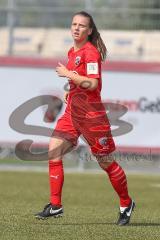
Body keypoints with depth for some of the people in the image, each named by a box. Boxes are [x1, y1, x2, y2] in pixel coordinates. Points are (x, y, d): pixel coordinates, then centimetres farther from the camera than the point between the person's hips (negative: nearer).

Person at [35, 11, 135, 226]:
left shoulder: (90, 51, -13)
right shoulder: (73, 51, 14)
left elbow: (92, 83, -23)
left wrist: (68, 74, -17)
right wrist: (71, 92, 12)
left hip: (91, 114, -8)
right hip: (72, 111, 8)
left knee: (106, 162, 2)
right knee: (53, 151, -6)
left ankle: (126, 204, 20)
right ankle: (55, 206, -2)